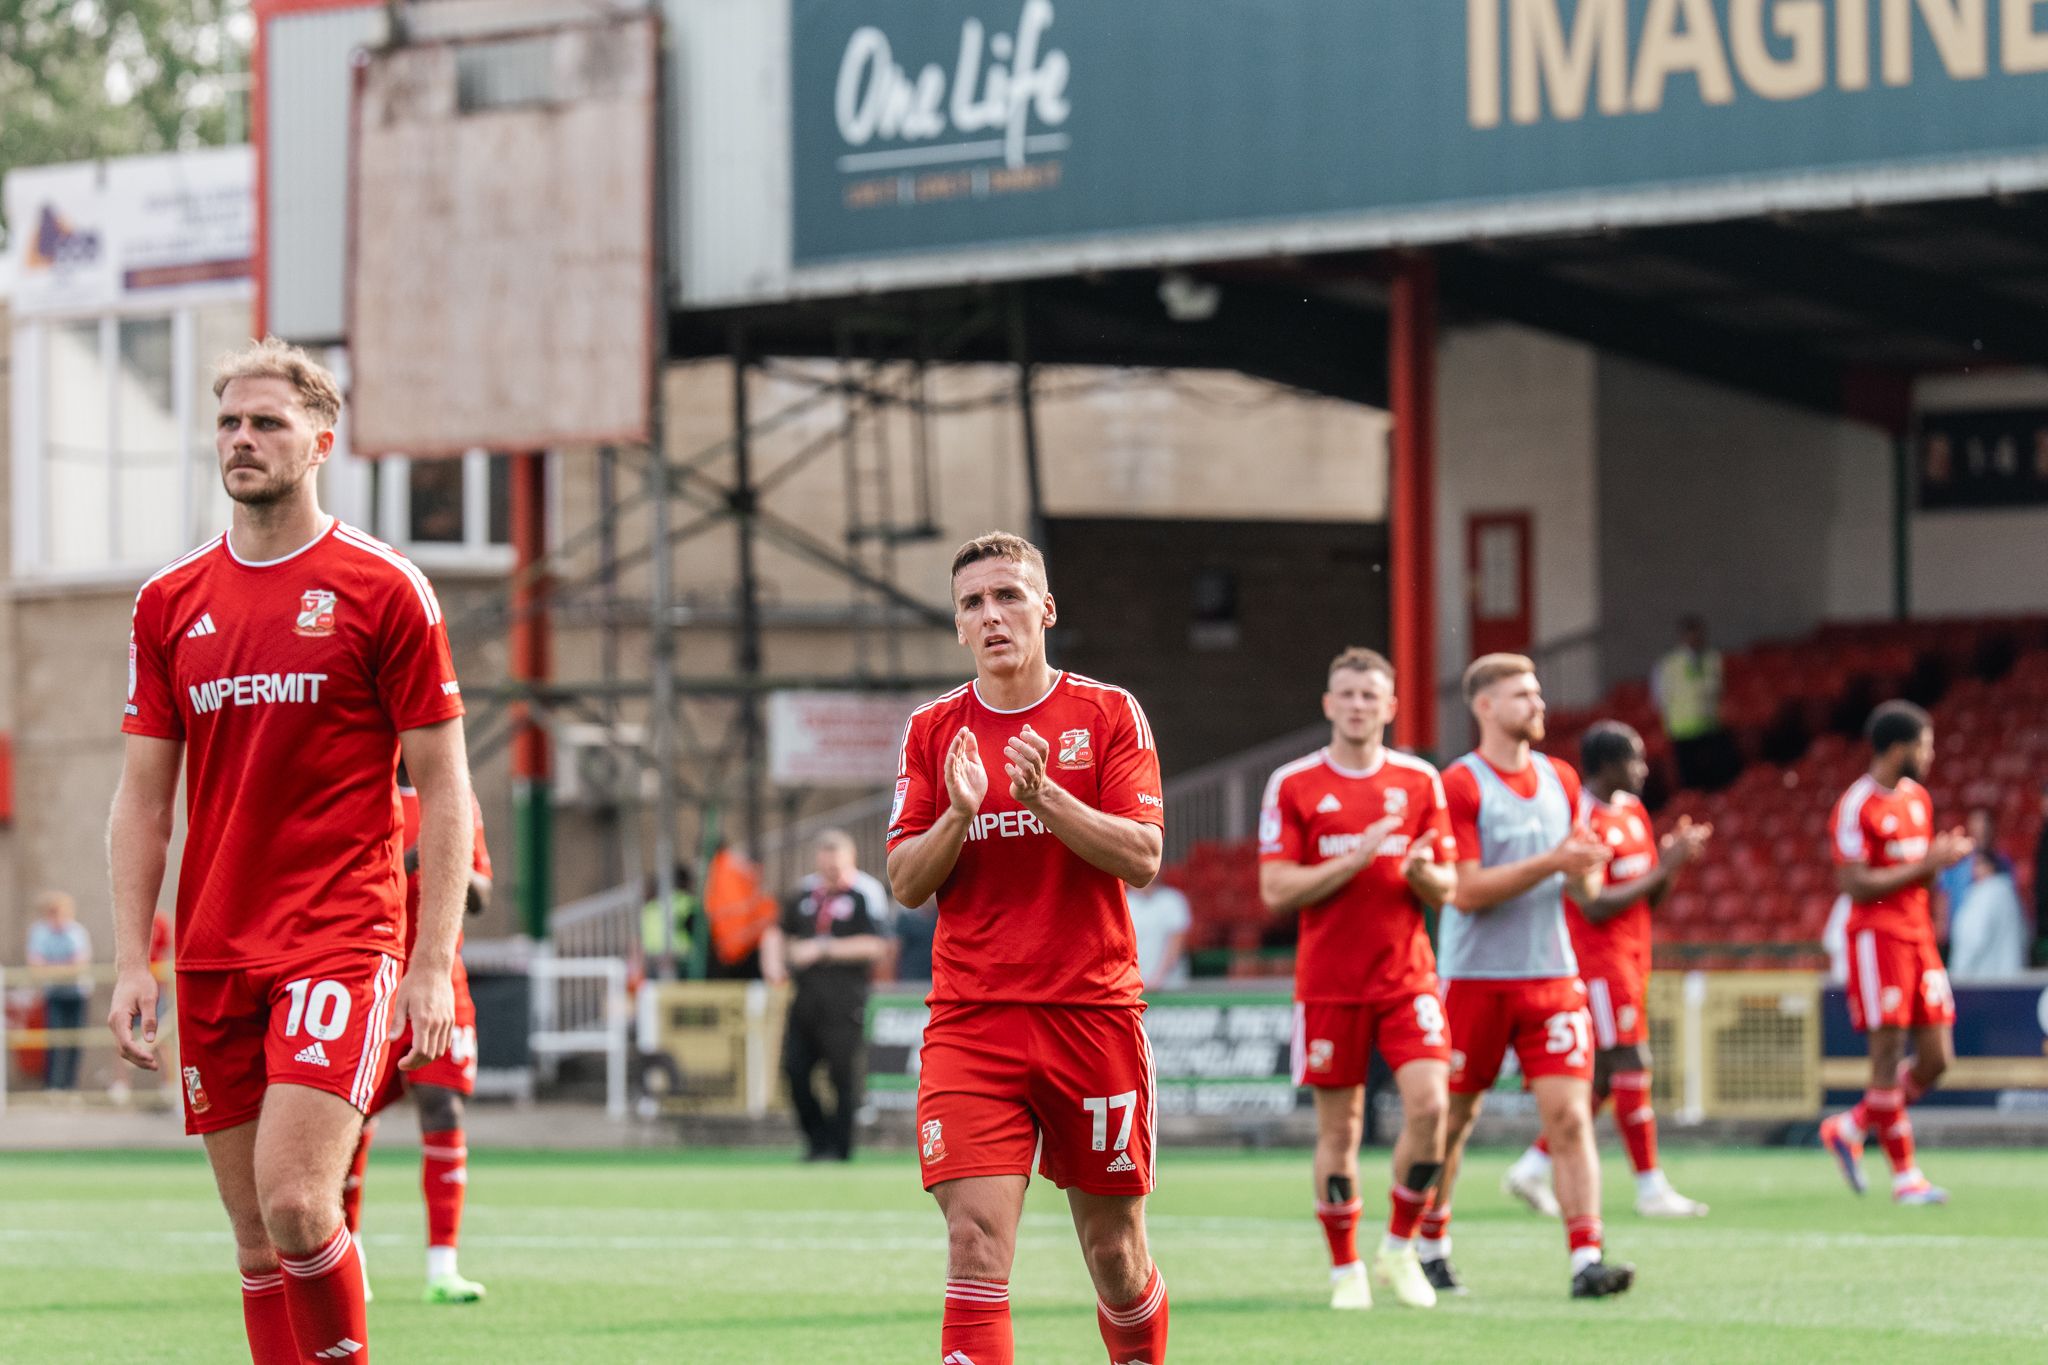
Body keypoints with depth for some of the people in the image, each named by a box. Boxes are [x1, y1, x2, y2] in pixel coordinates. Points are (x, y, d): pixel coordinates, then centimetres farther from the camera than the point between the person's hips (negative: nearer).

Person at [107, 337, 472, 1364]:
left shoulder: (383, 591, -1)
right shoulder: (170, 604, 10)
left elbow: (443, 790, -1)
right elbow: (142, 799, 13)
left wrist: (433, 963, -8)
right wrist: (132, 962, 4)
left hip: (342, 947, -5)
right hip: (214, 959, 5)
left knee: (295, 1200, -20)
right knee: (254, 1240, 4)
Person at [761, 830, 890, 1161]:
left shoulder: (864, 895, -4)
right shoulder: (806, 892, 15)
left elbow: (876, 945, -14)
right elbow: (778, 932, 28)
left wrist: (823, 949, -17)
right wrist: (773, 962, 8)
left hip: (843, 1000, -6)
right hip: (806, 998, 6)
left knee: (843, 1075, -4)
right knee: (794, 1070, 3)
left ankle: (838, 1148, 2)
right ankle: (818, 1142, 15)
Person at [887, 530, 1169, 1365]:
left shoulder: (1109, 715, 4)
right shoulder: (933, 731, 8)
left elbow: (1142, 858, -6)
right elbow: (905, 883, 4)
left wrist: (1046, 796, -19)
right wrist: (960, 812, -14)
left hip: (1093, 1009, 0)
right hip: (971, 1022, 0)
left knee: (1115, 1255, 8)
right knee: (976, 1248, -13)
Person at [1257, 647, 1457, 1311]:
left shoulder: (1421, 782, 7)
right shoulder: (1292, 785, 0)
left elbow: (1447, 889, 9)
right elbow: (1276, 890, -6)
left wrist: (1423, 873, -15)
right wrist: (1355, 859, -16)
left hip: (1407, 975, 1)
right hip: (1328, 980, -1)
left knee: (1428, 1103, -14)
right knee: (1337, 1127, 1)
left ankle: (1399, 1248, 4)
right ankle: (1346, 1268, 13)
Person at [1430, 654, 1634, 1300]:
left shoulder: (1560, 780, 11)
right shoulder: (1460, 785, -8)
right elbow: (1466, 890, -16)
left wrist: (1584, 874, -7)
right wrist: (1551, 863, -21)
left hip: (1551, 974, 4)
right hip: (1474, 976, -4)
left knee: (1570, 1117, -8)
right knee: (1452, 1119, 7)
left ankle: (1586, 1260, -12)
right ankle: (1430, 1247, 25)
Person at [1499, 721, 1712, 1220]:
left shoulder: (1633, 812, 14)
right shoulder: (1584, 820, -15)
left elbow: (1649, 899, 18)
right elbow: (1594, 907, -20)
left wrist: (1672, 861, -2)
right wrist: (1663, 869, -17)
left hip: (1631, 956, 9)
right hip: (1599, 959, -9)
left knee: (1604, 1079, 9)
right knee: (1631, 1070, -7)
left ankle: (1533, 1170, 16)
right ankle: (1651, 1188, -3)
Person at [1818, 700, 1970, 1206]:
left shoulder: (1917, 798, 15)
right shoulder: (1858, 806, -11)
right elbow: (1854, 884, -16)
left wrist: (1943, 856, 3)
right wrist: (1923, 865, -17)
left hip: (1918, 936, 8)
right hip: (1877, 935, -8)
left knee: (1936, 1058, 4)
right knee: (1889, 1054, -5)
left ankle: (1850, 1128, 21)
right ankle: (1905, 1175, -1)